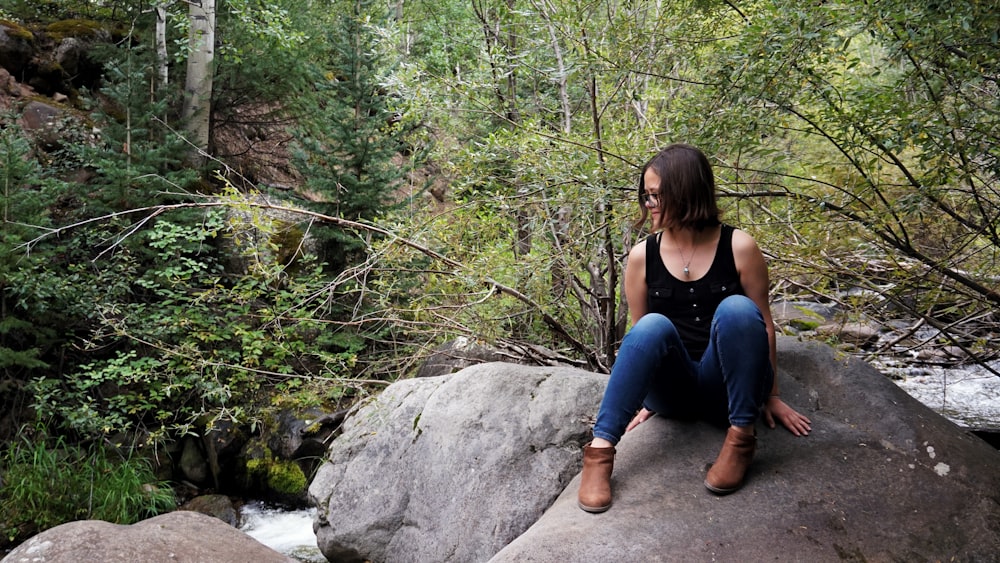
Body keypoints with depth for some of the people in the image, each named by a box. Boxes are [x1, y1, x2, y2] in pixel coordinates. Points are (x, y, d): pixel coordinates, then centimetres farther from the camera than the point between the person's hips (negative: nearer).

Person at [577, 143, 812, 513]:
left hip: (727, 389, -1)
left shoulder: (739, 247, -5)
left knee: (736, 308, -30)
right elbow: (639, 335, 8)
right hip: (671, 390, 1)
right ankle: (601, 450, -34)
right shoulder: (642, 257, -1)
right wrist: (646, 398, 9)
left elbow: (763, 324, 2)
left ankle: (740, 437, -23)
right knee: (654, 326, -31)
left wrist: (771, 396, 6)